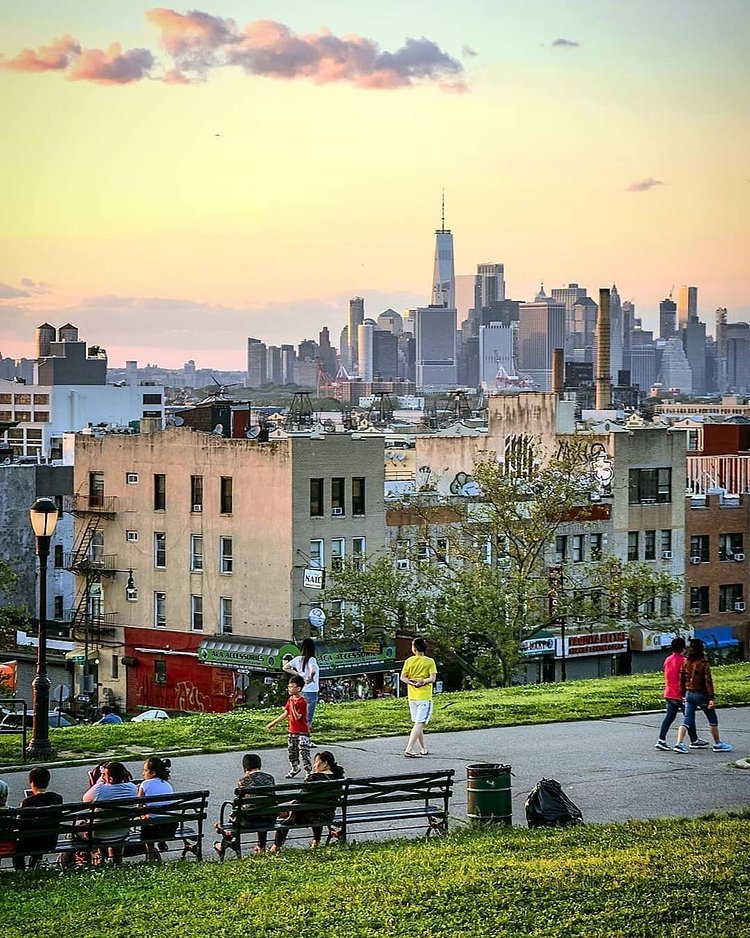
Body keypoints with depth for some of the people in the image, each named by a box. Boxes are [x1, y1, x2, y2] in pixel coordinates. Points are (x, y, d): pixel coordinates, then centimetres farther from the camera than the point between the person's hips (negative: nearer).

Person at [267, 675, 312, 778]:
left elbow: (297, 717, -22)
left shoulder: (302, 702, -17)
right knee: (291, 751, 17)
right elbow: (286, 714, 16)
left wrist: (293, 705, -30)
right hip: (292, 731, 9)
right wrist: (273, 723, 18)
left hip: (302, 732, -9)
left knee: (304, 752, -10)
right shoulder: (290, 700, 8)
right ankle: (294, 768, 34)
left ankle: (309, 771, -4)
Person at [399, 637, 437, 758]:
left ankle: (423, 749, 23)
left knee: (418, 724, 16)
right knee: (419, 724, -8)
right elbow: (432, 678, -14)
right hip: (425, 697, -4)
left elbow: (403, 677, -2)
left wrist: (412, 683, -9)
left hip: (412, 697, 4)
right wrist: (423, 682, -7)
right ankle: (409, 750, -19)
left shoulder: (409, 661, 3)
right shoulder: (429, 662, -6)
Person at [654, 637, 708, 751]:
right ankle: (694, 741, 16)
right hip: (679, 694, -7)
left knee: (669, 716, 6)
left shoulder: (667, 660, 8)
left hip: (669, 694, 7)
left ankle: (661, 740, -5)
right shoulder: (682, 661, -15)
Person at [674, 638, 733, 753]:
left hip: (689, 694, 5)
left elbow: (681, 680, 6)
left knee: (687, 721, 4)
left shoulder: (686, 662, 3)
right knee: (713, 720, 13)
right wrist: (711, 698, -17)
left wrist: (684, 695, 15)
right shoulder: (703, 663, -13)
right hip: (701, 694, -5)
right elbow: (708, 681, -16)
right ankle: (718, 744, 21)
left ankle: (679, 743, -13)